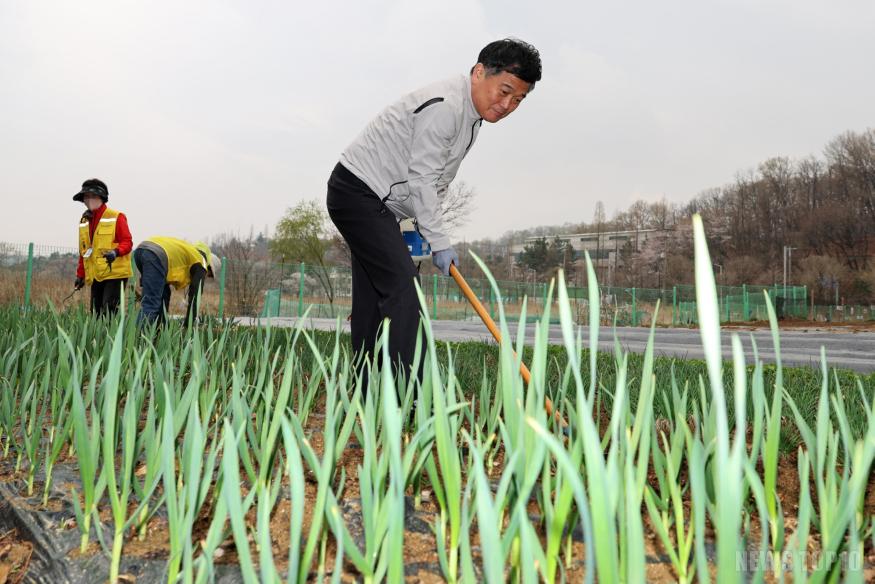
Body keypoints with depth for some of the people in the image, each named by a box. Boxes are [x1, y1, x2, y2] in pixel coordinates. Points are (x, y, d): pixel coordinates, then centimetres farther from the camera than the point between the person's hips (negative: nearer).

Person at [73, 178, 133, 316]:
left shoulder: (116, 217, -4)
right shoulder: (84, 221, 16)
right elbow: (83, 252, 22)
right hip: (95, 276, 7)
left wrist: (116, 252, -29)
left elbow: (127, 242, -9)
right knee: (96, 313, 7)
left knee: (109, 311, -14)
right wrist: (80, 274, 20)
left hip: (114, 273, -7)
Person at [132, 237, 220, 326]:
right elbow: (195, 295, 12)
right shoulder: (201, 264, 17)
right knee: (149, 304, -9)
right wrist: (189, 325, 17)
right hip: (155, 255, -9)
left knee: (164, 294, 21)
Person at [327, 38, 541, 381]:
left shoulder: (471, 114, 12)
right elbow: (421, 178, -22)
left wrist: (425, 227, 10)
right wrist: (438, 241, -18)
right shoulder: (444, 106, -20)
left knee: (375, 299, 8)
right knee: (403, 286, -20)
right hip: (358, 190, -10)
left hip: (381, 204, 10)